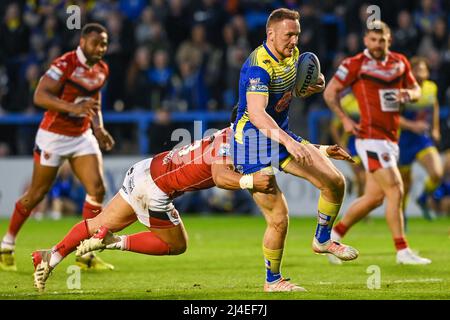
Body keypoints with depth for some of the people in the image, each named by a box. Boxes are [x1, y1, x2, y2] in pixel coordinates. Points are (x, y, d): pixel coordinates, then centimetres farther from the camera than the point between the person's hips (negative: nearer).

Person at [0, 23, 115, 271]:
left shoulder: (102, 70, 6)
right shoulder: (65, 64, -18)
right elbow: (40, 96, -27)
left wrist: (99, 129, 7)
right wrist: (74, 108, -38)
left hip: (82, 137, 6)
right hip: (53, 136, -6)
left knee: (97, 190, -9)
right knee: (36, 194, 3)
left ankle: (86, 255, -2)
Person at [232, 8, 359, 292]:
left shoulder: (292, 55, 3)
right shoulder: (259, 66, -25)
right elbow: (257, 114, -37)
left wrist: (317, 85, -2)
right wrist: (288, 141, -48)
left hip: (282, 137, 8)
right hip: (253, 144, -8)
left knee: (335, 181, -1)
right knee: (279, 218, -11)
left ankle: (323, 240, 22)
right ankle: (273, 280, 10)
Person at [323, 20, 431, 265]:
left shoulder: (400, 62, 11)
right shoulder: (355, 65, -6)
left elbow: (415, 89, 21)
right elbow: (330, 92, -1)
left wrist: (410, 93, -4)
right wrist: (345, 120, -12)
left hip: (391, 139, 7)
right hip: (371, 137, -7)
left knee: (374, 197, 12)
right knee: (395, 191, -14)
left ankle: (334, 235, 27)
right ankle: (402, 251, -10)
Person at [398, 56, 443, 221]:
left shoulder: (432, 88, 0)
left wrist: (435, 128, 20)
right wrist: (412, 125, -34)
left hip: (424, 140, 3)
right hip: (404, 141, -3)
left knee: (437, 174, -18)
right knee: (405, 182, 9)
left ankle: (423, 199, 12)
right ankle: (401, 214, 33)